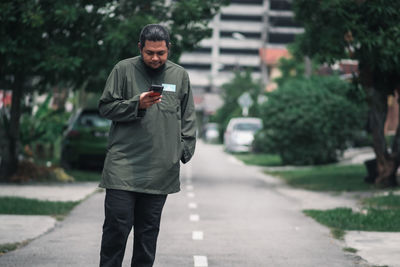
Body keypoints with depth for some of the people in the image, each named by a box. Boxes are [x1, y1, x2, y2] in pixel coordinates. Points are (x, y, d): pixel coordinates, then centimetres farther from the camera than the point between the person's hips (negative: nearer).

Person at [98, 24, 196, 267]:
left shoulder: (180, 76, 11)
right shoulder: (124, 70, 2)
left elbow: (188, 119, 17)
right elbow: (106, 107, 2)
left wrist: (185, 150, 5)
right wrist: (137, 104, -13)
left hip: (161, 169, 3)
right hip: (124, 165, -2)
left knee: (149, 229, 8)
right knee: (117, 225, -6)